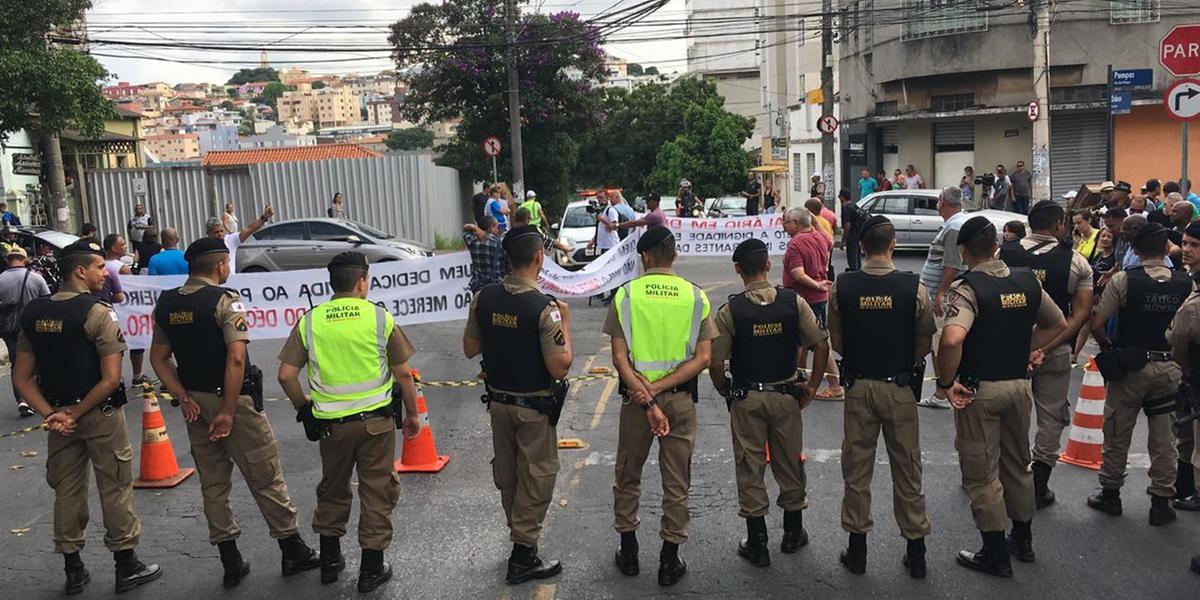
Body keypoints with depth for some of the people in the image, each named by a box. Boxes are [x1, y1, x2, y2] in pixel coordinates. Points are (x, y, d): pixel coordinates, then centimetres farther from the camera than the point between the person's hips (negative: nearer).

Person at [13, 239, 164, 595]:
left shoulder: (33, 313, 3)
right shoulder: (98, 313, -16)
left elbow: (22, 378, 3)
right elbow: (111, 379, -22)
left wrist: (51, 414, -5)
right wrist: (76, 413, -11)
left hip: (59, 416, 6)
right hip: (100, 415, -6)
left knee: (67, 492, 15)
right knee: (114, 490, 6)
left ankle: (73, 570, 26)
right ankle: (126, 567, 16)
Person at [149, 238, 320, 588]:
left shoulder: (166, 304, 7)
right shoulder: (225, 300, -14)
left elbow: (158, 357, 8)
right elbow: (236, 358, -23)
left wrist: (183, 397, 2)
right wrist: (228, 411, -19)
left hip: (195, 402, 6)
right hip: (233, 399, -6)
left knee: (213, 483, 13)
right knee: (265, 478, 4)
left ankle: (231, 563, 19)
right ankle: (293, 551, 14)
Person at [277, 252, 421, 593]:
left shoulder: (309, 321, -1)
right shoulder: (380, 318, -5)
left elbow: (286, 375, -3)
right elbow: (403, 374, -3)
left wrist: (304, 409, 12)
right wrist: (412, 414, 10)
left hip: (330, 423, 2)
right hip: (376, 420, -2)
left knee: (332, 490, 21)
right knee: (377, 492, 9)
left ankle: (330, 560, 33)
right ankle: (372, 569, 16)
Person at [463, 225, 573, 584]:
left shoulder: (484, 298, -7)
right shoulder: (544, 308, -23)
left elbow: (470, 349, 3)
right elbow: (560, 368, -22)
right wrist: (565, 323, -11)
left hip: (498, 402, 6)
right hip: (534, 409, -5)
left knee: (506, 475, 21)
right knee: (535, 478, 9)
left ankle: (520, 535, 40)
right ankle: (523, 557, 16)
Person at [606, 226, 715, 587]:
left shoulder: (626, 295, -7)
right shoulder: (696, 296, -4)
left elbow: (619, 357, -12)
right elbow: (702, 358, -9)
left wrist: (647, 398, -13)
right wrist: (658, 390, -11)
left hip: (635, 396, 0)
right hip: (680, 399, 0)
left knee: (628, 477, 18)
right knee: (676, 483, 11)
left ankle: (629, 552, 28)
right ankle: (669, 563, 19)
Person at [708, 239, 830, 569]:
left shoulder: (729, 311, -13)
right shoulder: (794, 302, -7)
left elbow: (715, 364, -14)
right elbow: (821, 347, -8)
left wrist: (726, 392, 4)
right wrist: (811, 387, 3)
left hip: (746, 399, -2)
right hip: (786, 396, 2)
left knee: (750, 467, 8)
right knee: (790, 463, 17)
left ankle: (757, 543, 16)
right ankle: (793, 532, 32)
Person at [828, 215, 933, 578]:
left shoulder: (842, 287, -8)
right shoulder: (914, 288, -12)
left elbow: (835, 341, 1)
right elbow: (925, 344, -4)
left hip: (858, 385, 1)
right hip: (900, 388, -1)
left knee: (856, 468, 12)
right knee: (906, 469, 12)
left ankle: (857, 548, 21)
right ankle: (915, 552, 22)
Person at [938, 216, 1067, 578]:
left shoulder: (967, 287, -18)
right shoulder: (1027, 281, 2)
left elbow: (951, 340, -33)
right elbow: (1058, 324, 15)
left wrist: (946, 382, -21)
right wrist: (1026, 348, 11)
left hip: (979, 389, -6)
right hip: (1020, 384, 6)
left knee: (981, 473, 6)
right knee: (1018, 465, 22)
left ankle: (996, 555, 14)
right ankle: (1023, 541, 36)